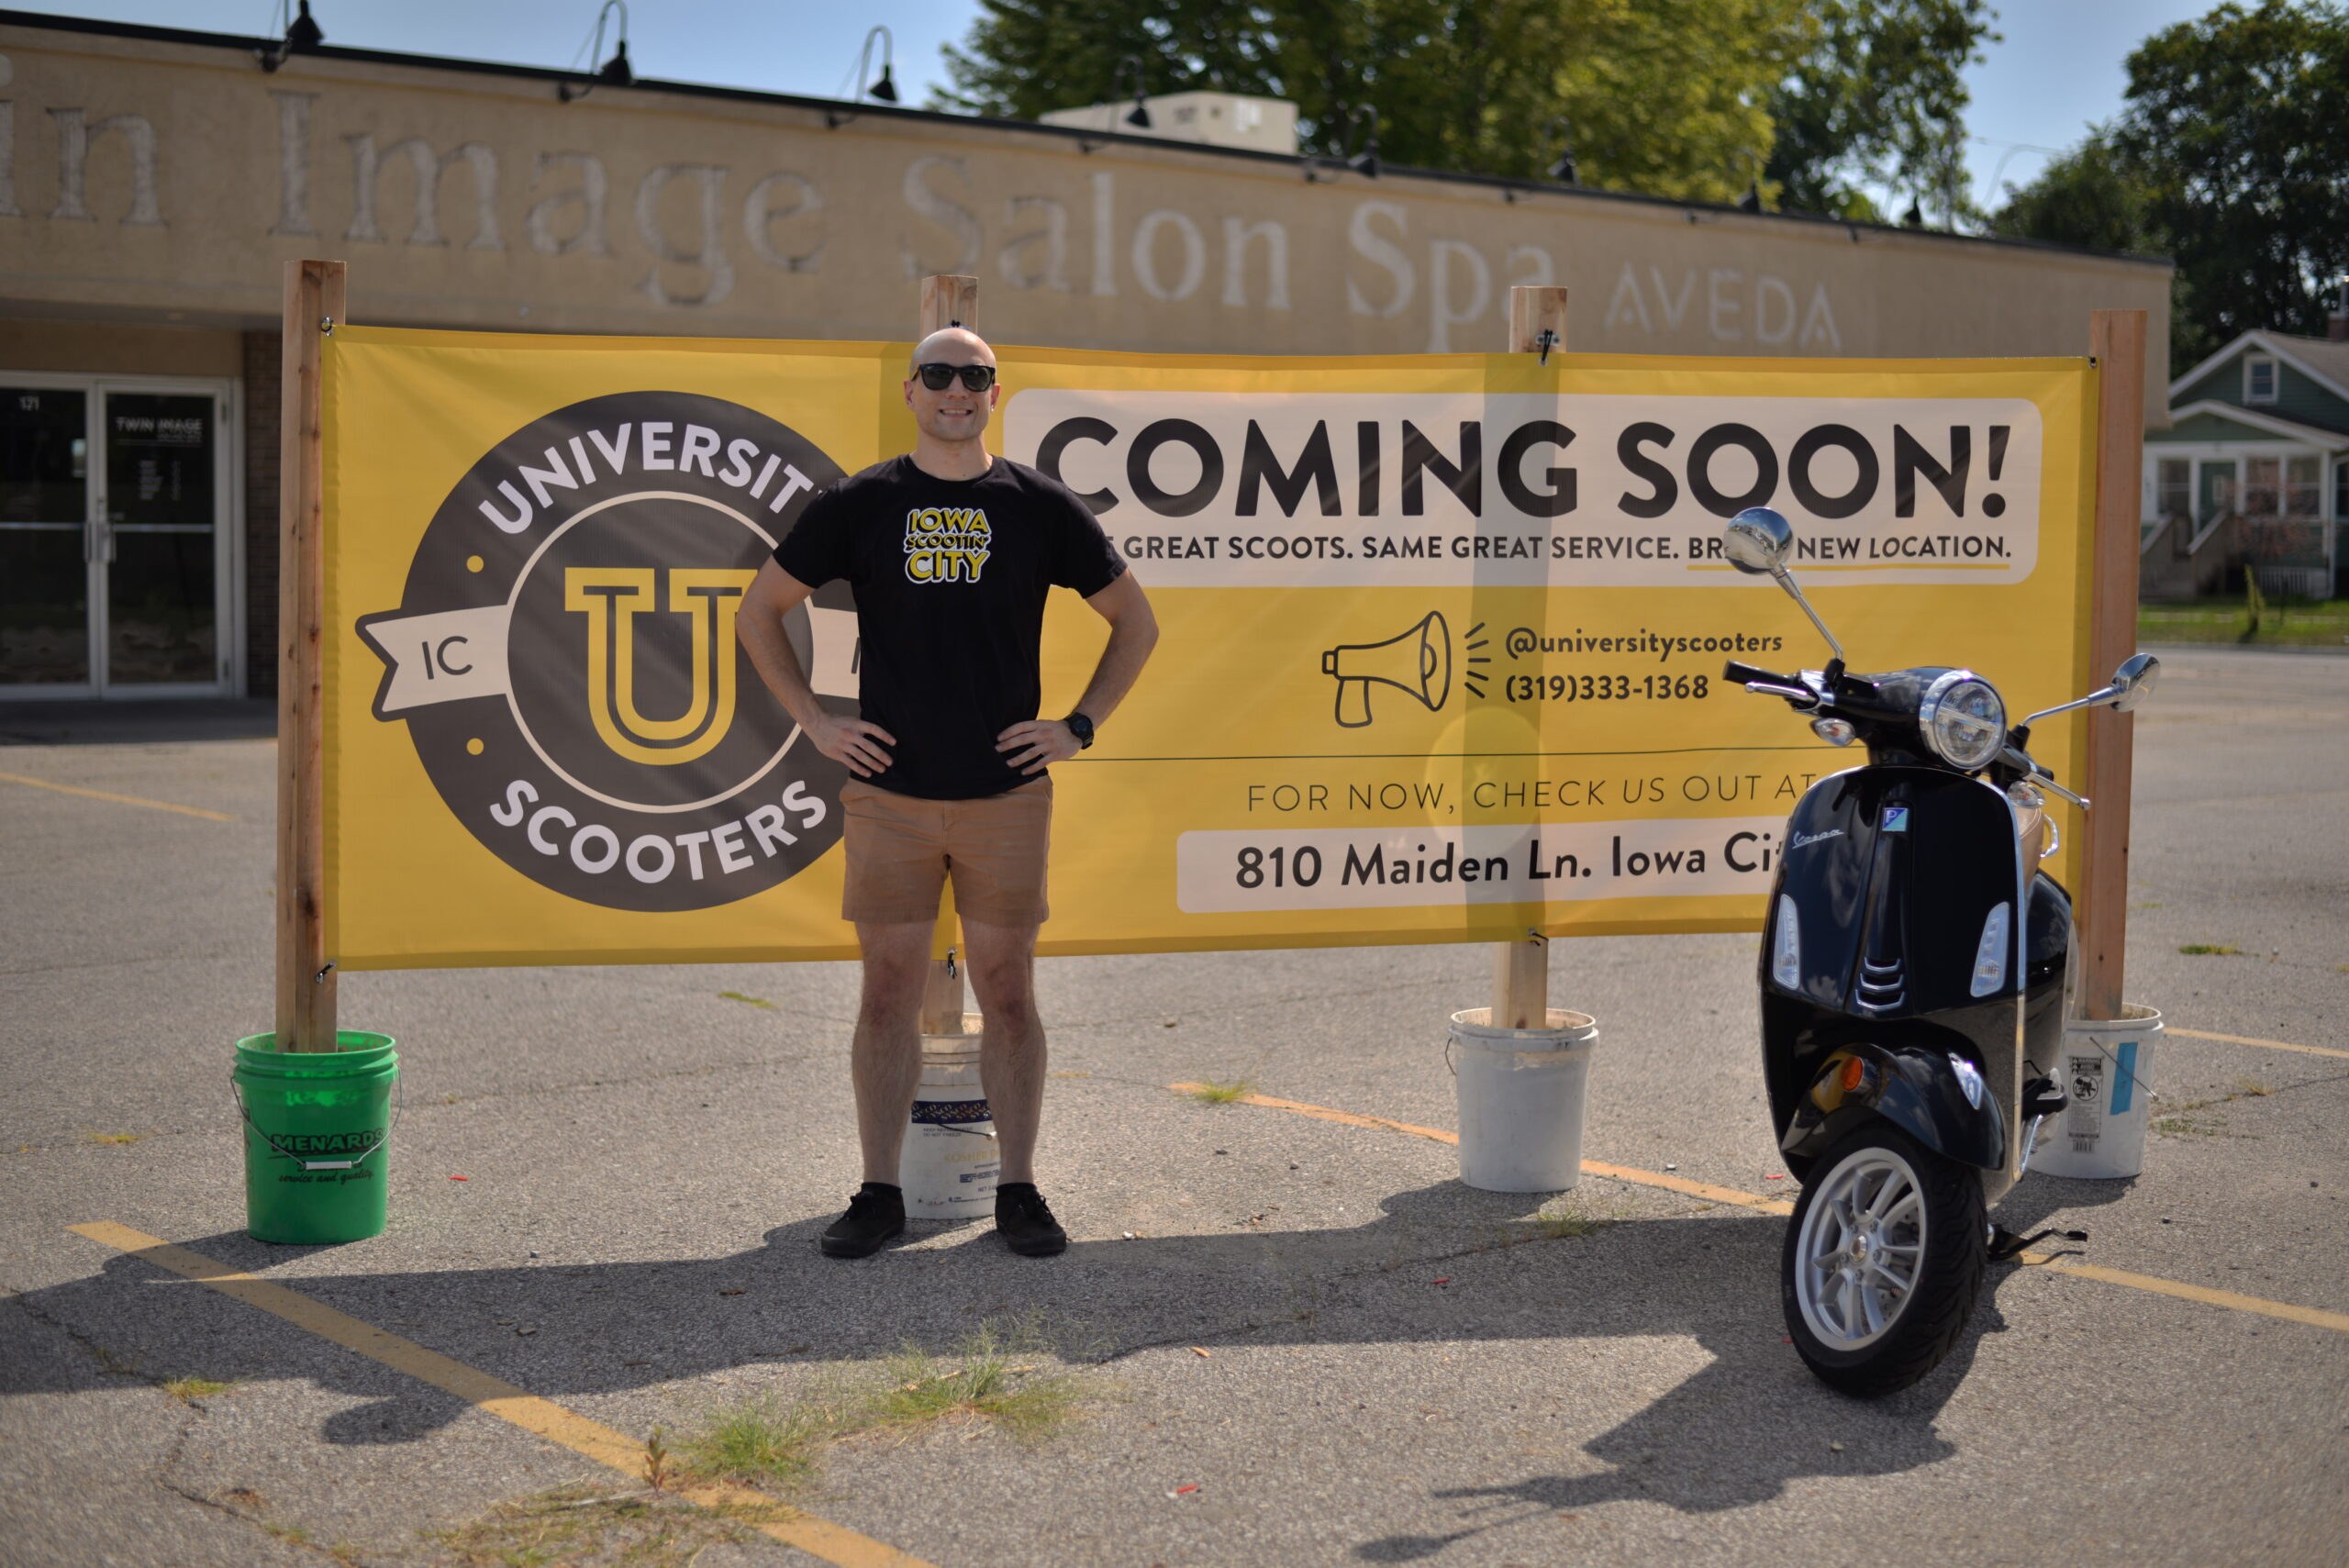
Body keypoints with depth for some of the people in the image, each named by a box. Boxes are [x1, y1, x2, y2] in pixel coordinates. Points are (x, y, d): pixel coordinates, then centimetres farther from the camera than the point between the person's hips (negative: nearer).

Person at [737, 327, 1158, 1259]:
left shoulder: (1041, 507, 4)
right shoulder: (861, 505, 4)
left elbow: (1135, 622, 13)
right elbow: (759, 611, 12)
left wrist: (1080, 726, 4)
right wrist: (815, 722, 3)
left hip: (1007, 794, 0)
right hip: (889, 796, 0)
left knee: (1007, 992, 5)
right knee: (889, 992, 4)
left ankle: (1019, 1192, 15)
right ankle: (879, 1193, 14)